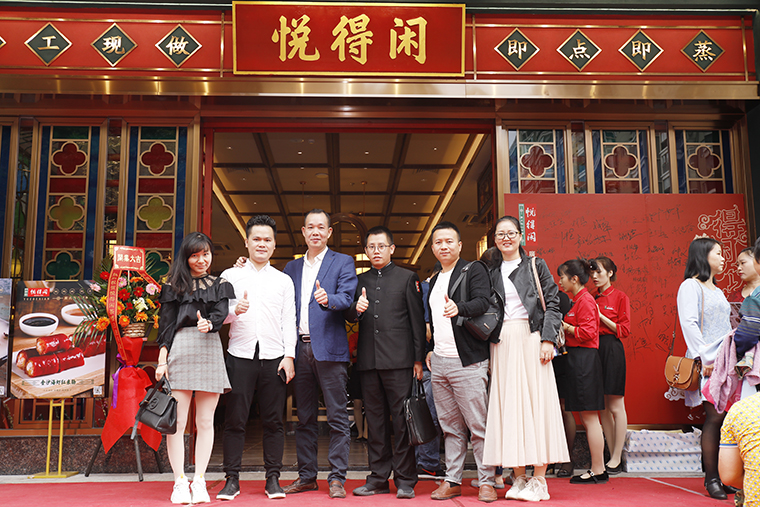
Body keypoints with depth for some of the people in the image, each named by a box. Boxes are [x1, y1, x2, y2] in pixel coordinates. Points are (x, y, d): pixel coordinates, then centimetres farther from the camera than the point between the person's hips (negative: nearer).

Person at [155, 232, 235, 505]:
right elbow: (166, 324, 6)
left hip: (210, 350, 1)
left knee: (205, 422, 3)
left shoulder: (220, 285, 15)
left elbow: (221, 314, 0)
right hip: (180, 349, -1)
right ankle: (180, 482, 4)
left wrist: (208, 324, -23)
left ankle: (199, 482, 9)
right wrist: (162, 359, -4)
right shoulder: (174, 286, 11)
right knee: (177, 421, -3)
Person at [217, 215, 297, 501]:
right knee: (234, 420, 0)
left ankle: (273, 479, 11)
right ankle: (232, 479, 9)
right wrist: (234, 310, -14)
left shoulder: (283, 280, 13)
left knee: (273, 421, 2)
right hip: (240, 356, -1)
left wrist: (289, 355, -1)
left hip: (274, 357, 1)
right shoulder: (231, 276, 11)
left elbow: (289, 320, 9)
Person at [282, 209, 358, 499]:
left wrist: (328, 299, -29)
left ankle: (336, 478, 4)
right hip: (299, 350, 4)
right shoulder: (292, 267, 18)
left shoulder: (343, 263, 4)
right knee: (305, 418, 11)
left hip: (329, 349, -4)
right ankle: (306, 476, 20)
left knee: (337, 417, -2)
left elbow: (348, 298, -11)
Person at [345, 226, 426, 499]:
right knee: (375, 421, 8)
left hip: (398, 360, -3)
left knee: (402, 420, -2)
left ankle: (405, 480, 6)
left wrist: (418, 359, -3)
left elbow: (417, 320, 3)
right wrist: (356, 309, -10)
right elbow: (348, 316, 13)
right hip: (368, 361, 4)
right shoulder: (359, 281, 17)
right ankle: (378, 478, 16)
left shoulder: (408, 278, 7)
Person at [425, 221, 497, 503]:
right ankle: (452, 481, 17)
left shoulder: (474, 270, -3)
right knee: (450, 427, 11)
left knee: (478, 426, -3)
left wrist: (459, 308, -37)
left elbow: (483, 302, -19)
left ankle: (486, 482, 7)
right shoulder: (434, 280, 19)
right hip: (439, 363, 7)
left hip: (467, 361, -7)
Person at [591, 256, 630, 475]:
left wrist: (601, 316, -11)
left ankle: (616, 459, 5)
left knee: (616, 406, -2)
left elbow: (624, 330, -7)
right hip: (594, 349, 6)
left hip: (612, 350, -6)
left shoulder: (620, 297, -2)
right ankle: (612, 456, 15)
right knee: (603, 407, 8)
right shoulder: (592, 298, 13)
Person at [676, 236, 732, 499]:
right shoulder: (691, 285, -2)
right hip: (707, 362, -8)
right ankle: (711, 478, -4)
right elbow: (689, 323, -12)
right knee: (715, 416, -11)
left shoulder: (717, 290, 23)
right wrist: (705, 358, -19)